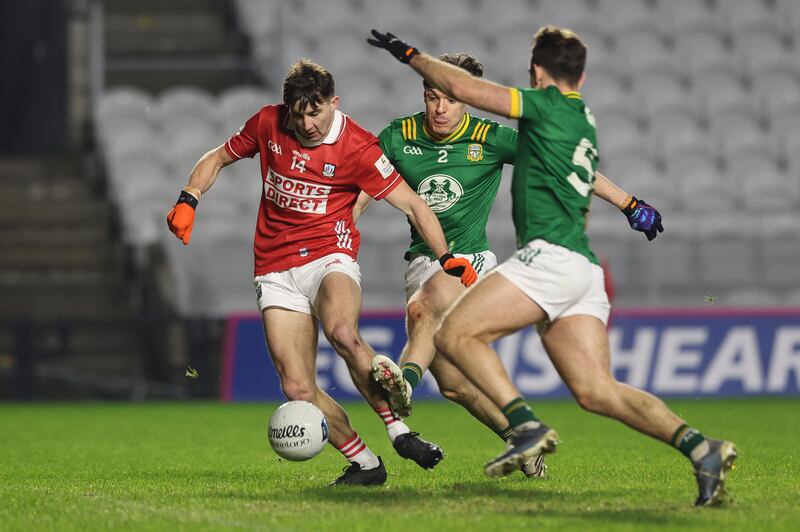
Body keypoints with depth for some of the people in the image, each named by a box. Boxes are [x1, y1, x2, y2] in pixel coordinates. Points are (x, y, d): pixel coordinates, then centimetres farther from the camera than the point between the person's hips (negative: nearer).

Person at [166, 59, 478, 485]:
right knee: (297, 389, -10)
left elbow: (413, 205, -7)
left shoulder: (357, 147, -9)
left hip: (329, 258, -3)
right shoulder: (268, 123, 1)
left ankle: (399, 432, -25)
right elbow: (216, 159, 18)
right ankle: (365, 463, 6)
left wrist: (448, 258, -18)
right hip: (275, 271, 4)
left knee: (342, 333, -37)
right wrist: (188, 201, 1)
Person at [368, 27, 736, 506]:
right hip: (584, 269, 9)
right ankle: (699, 447, -15)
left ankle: (527, 426, -22)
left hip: (551, 256, -9)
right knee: (597, 390, -1)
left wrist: (410, 54, 10)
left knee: (455, 334, -9)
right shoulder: (586, 121, 25)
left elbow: (461, 87, -3)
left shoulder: (549, 105, 0)